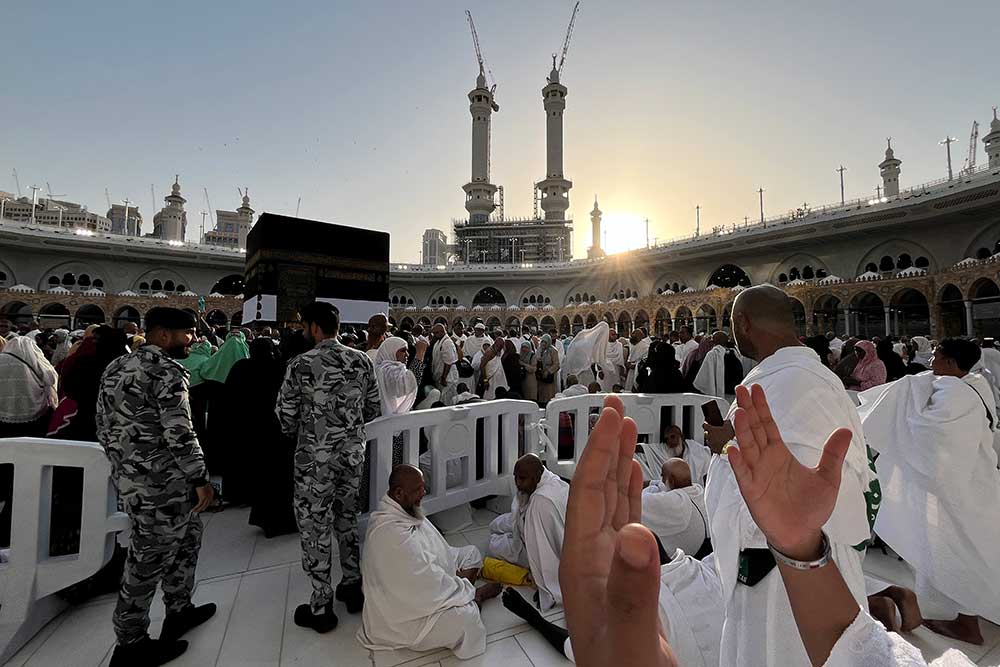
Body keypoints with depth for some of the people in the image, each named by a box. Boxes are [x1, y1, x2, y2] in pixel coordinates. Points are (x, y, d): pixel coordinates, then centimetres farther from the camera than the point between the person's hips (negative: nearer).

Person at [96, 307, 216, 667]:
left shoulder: (115, 367, 10)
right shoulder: (167, 371, -19)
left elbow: (104, 427, 15)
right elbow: (180, 434, -22)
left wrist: (124, 465, 25)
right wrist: (201, 479, -14)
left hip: (129, 477, 9)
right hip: (161, 483, -9)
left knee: (187, 536, 22)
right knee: (149, 560, 7)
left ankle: (179, 610, 37)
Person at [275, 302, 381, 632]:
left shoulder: (300, 365, -15)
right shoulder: (362, 361, -3)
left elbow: (286, 420, -10)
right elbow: (374, 411, 3)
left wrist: (306, 423, 11)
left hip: (315, 456, -4)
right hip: (352, 452, 5)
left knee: (314, 527, 11)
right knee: (347, 518, 21)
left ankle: (321, 607, 25)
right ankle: (353, 587, 35)